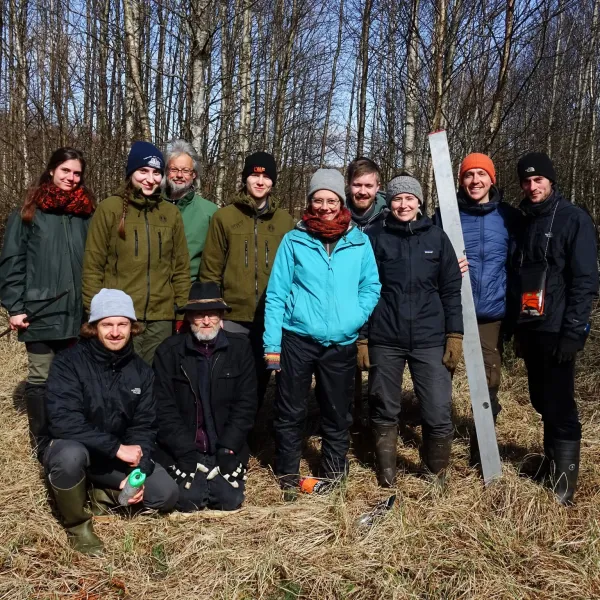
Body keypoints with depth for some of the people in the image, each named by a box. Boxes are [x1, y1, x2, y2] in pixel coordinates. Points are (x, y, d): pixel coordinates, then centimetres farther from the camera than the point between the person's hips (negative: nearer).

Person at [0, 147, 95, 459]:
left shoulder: (86, 213, 11)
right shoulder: (29, 212, 1)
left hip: (78, 312, 3)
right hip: (41, 312, -3)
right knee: (40, 378, 3)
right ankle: (42, 443, 16)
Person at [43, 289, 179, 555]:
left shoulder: (141, 370, -4)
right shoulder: (68, 362, -19)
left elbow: (144, 427, -3)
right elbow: (63, 421, -29)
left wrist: (138, 472, -19)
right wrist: (116, 447, -29)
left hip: (119, 457, 4)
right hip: (71, 450, -4)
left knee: (166, 494, -13)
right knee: (71, 454, -39)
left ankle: (103, 493, 11)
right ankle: (77, 524, -11)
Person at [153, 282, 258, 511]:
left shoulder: (240, 347, 0)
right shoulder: (168, 351, -2)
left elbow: (246, 403, -1)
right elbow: (164, 408, -5)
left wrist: (228, 448, -10)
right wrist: (186, 452, -14)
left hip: (226, 448, 1)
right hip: (182, 449, -1)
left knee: (229, 499, -13)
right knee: (189, 499, -17)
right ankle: (194, 477, 16)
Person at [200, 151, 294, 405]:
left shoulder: (285, 220, 7)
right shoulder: (224, 216, 1)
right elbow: (211, 269, 1)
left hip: (271, 318, 2)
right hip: (233, 317, -2)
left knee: (260, 380, 14)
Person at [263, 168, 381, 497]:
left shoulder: (359, 242, 4)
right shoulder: (294, 240, 0)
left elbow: (371, 286, 9)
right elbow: (276, 294, -2)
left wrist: (356, 317, -9)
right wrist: (272, 343, -7)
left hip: (341, 343, 2)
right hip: (297, 339, -1)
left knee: (337, 414, 12)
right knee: (290, 412, 6)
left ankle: (332, 475, 31)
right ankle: (288, 476, 24)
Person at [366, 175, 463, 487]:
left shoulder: (437, 237, 5)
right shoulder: (374, 236, 2)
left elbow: (451, 290, 7)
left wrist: (455, 334, 1)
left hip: (430, 340, 1)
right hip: (384, 340, 0)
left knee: (439, 415, -3)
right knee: (384, 412, 10)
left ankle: (436, 474, 20)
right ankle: (386, 472, 30)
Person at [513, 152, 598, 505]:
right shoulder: (524, 222, 15)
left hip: (556, 330, -6)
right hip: (529, 328, 6)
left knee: (559, 406, -4)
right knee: (542, 402, 13)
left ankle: (563, 482, 5)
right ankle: (551, 461, 27)